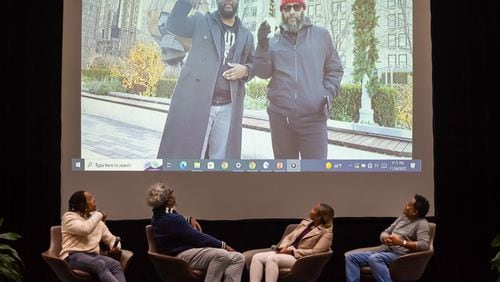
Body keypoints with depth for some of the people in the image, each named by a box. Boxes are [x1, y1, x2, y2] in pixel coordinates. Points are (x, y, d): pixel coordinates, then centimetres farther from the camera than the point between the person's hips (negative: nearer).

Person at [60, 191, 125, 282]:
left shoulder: (97, 220, 20)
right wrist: (99, 214, -4)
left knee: (115, 264, -28)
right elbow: (85, 229, -19)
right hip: (73, 256, -5)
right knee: (100, 265, -37)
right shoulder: (69, 216, 2)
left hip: (93, 256, 6)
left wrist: (116, 246, -3)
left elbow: (111, 238, 21)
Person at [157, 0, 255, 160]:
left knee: (220, 161, 7)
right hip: (195, 101, -3)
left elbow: (254, 64, 23)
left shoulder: (246, 36, 18)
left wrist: (245, 70, 0)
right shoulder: (201, 22, 8)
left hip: (228, 108, 4)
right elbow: (173, 25, -5)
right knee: (185, 153, -4)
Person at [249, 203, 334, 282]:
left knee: (272, 258, -34)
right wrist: (283, 247, -2)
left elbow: (315, 252, -13)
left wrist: (292, 251, -16)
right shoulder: (305, 222, 20)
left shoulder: (327, 231, -4)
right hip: (287, 252, 8)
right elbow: (289, 237, 21)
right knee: (257, 257, -17)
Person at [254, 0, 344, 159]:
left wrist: (329, 93, -6)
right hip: (280, 118, 2)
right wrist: (262, 46, -13)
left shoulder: (321, 36, 6)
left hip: (313, 118, -2)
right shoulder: (274, 42, 9)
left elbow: (335, 69, 10)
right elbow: (263, 73, 1)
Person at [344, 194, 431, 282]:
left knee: (374, 258, -38)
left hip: (399, 254, -8)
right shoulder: (403, 217, 20)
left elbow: (424, 245, -19)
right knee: (350, 256, -10)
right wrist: (386, 238, -6)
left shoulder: (422, 223, -3)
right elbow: (384, 233, 20)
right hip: (383, 251, 8)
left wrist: (401, 242, -23)